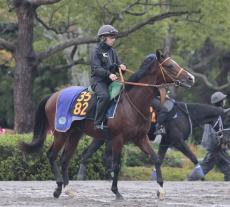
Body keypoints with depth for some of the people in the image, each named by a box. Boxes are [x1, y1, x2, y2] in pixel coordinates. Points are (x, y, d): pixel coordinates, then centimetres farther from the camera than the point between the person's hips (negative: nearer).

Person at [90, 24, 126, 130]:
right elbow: (96, 69, -15)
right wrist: (108, 74, -29)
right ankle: (98, 123, -28)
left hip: (111, 80, 7)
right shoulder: (96, 52, -4)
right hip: (98, 80, -7)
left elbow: (118, 64, 22)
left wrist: (121, 66, -4)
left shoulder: (112, 51, 19)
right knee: (104, 96, -33)